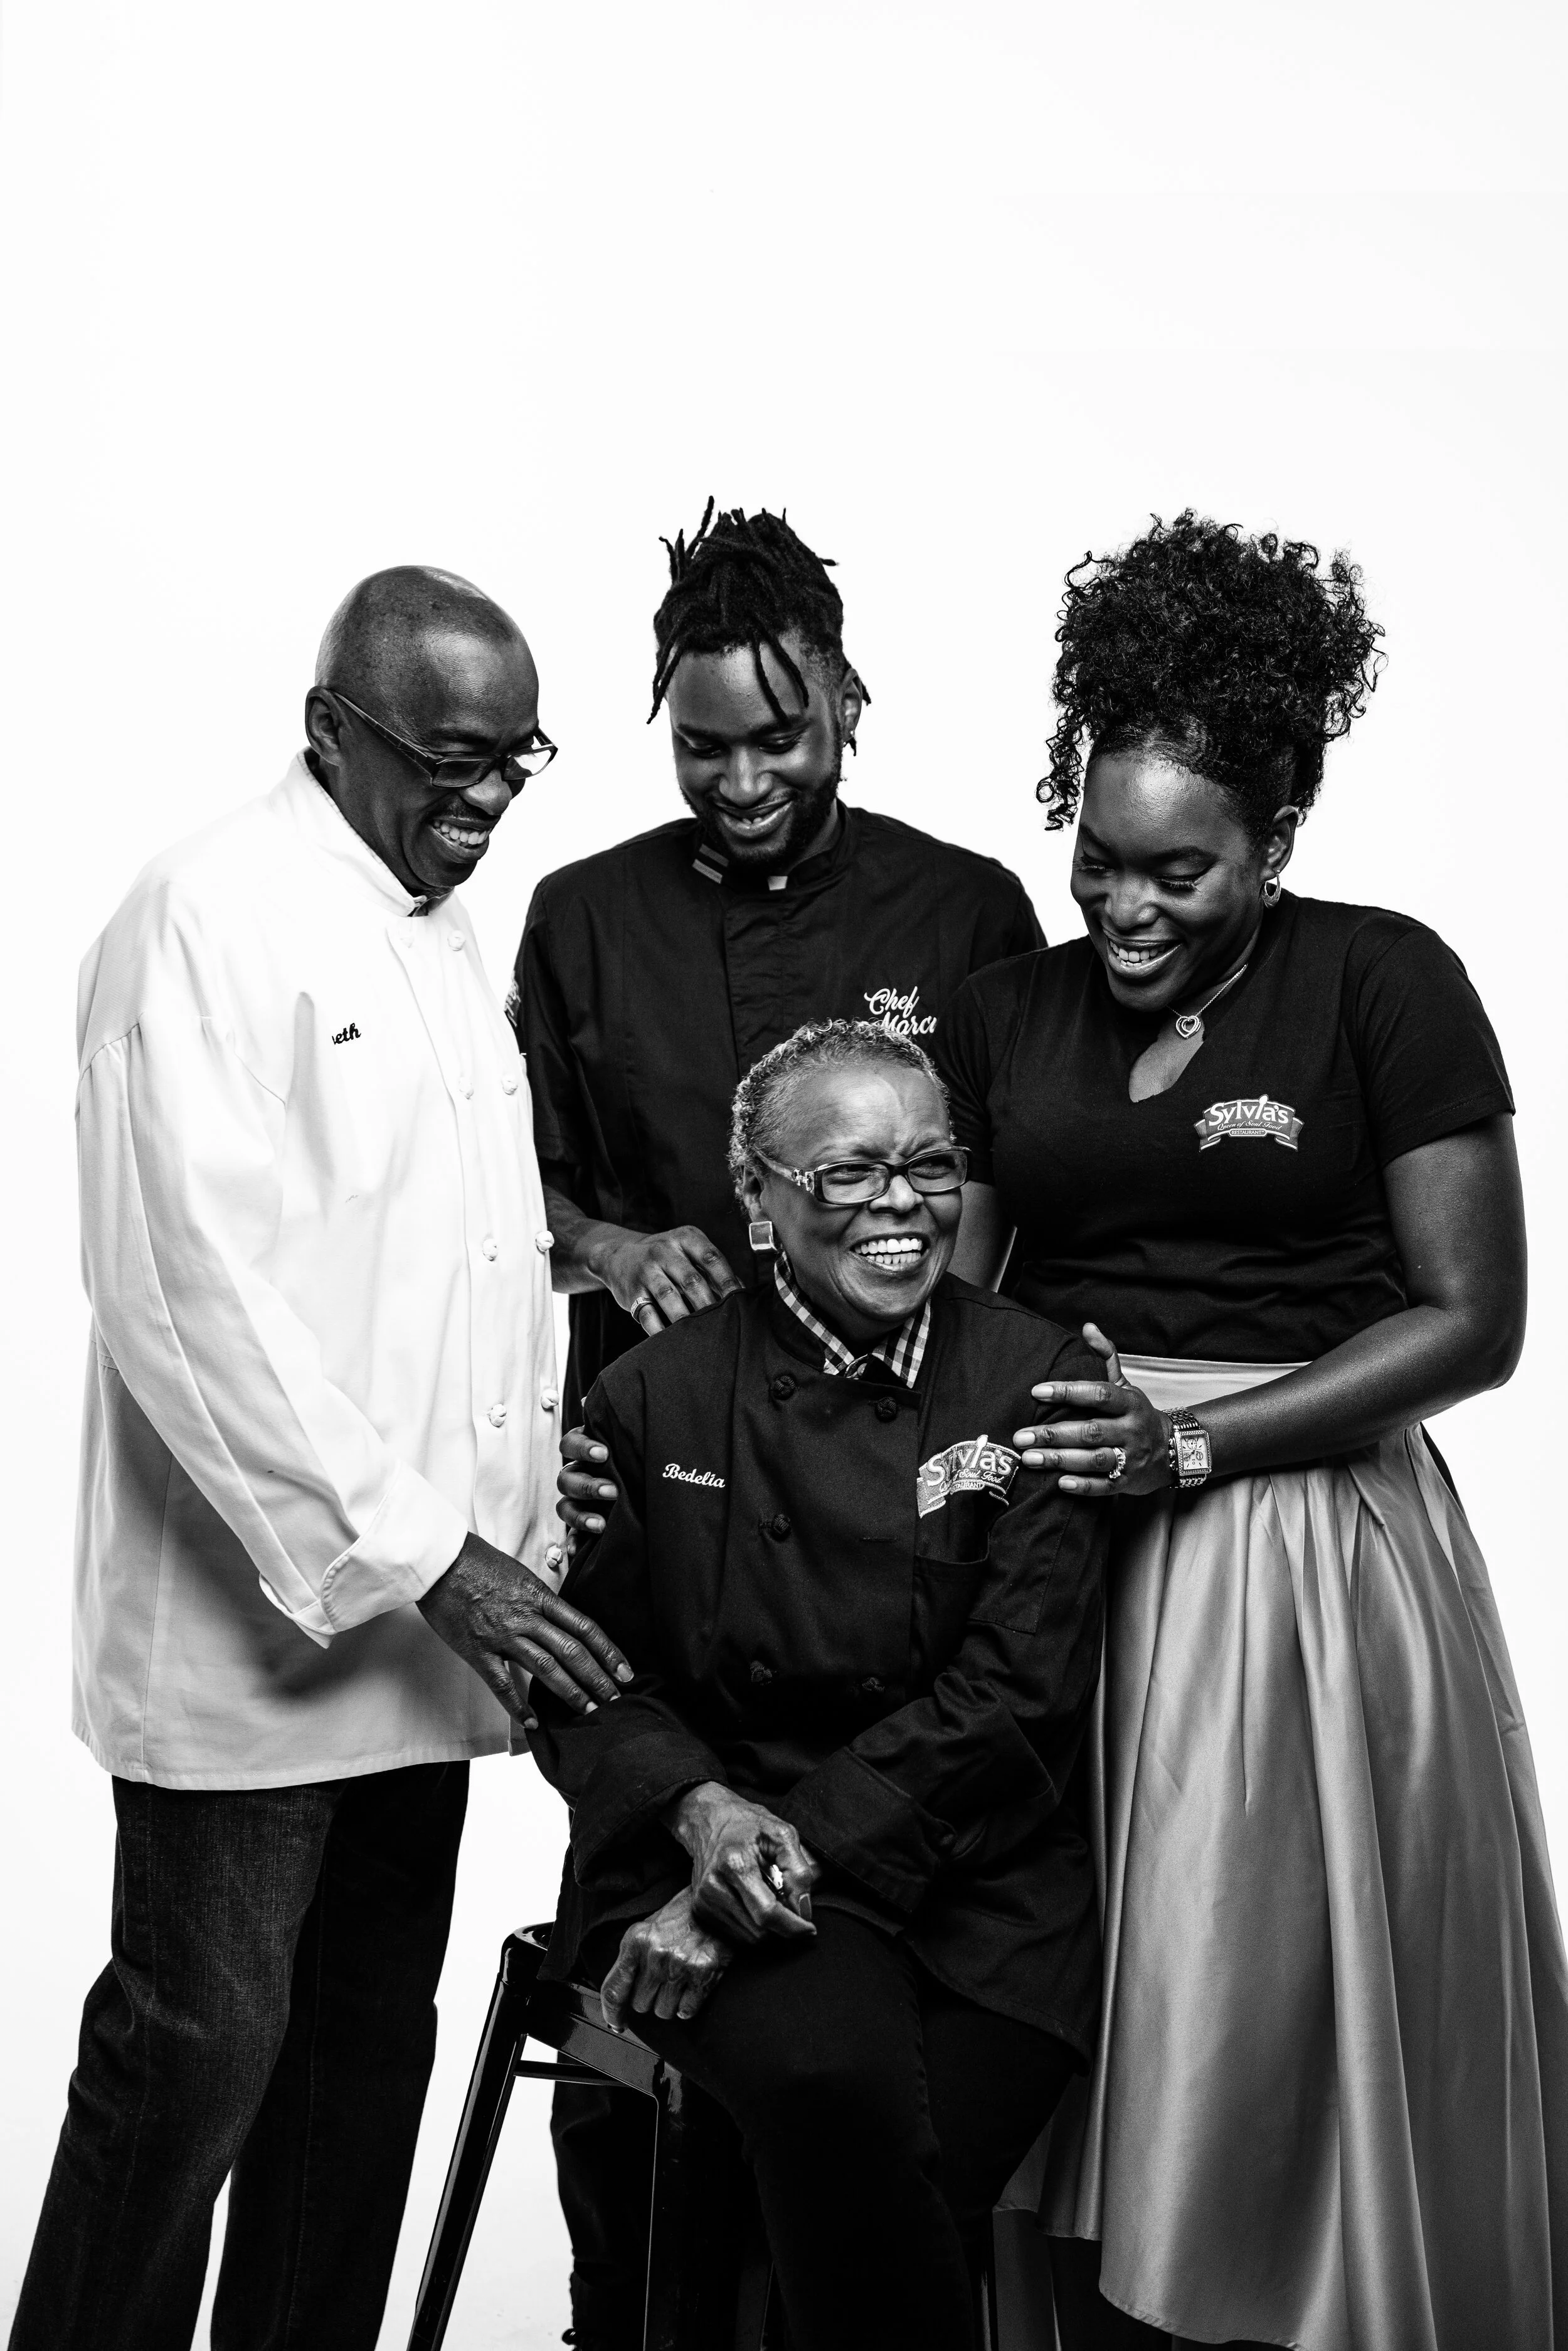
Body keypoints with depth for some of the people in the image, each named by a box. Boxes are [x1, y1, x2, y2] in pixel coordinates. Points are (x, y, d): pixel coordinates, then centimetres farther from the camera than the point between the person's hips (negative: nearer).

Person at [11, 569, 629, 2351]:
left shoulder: (444, 932, 15)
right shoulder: (209, 916, -11)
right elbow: (188, 1289, -19)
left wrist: (517, 1536, 13)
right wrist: (413, 1553, -20)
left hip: (427, 1616, 8)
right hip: (253, 1620, -7)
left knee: (371, 2044, 13)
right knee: (196, 2050, 0)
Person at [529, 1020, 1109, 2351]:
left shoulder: (1040, 1382, 2)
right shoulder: (659, 1396, 5)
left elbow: (1020, 1690, -5)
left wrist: (801, 1836, -15)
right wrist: (700, 1809, -14)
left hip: (971, 1878, 0)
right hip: (712, 1851, 0)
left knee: (923, 2179, -24)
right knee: (834, 2072, -30)